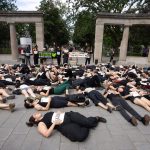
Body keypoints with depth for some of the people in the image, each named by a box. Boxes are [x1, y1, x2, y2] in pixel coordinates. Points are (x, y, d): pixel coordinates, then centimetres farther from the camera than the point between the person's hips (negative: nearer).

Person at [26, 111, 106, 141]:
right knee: (81, 136, -29)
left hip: (68, 115, 5)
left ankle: (96, 118, 16)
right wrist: (54, 123, -13)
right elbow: (47, 134, -11)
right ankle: (87, 125, 1)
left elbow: (58, 112, 29)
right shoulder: (41, 124, 5)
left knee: (87, 121, -15)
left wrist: (59, 112, 6)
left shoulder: (48, 114, 25)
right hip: (64, 125, -5)